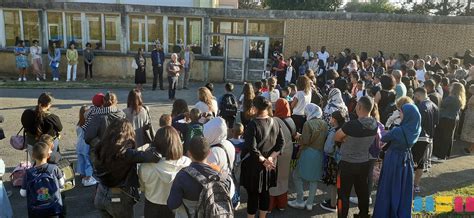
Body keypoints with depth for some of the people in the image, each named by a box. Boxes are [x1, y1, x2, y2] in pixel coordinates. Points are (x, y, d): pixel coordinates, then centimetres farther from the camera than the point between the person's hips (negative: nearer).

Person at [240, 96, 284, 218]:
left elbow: (251, 148, -26)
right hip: (269, 164, 6)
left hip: (254, 164, -5)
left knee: (253, 194, 8)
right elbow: (281, 142, -1)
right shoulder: (274, 122, -2)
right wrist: (270, 158, -8)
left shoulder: (253, 124, -20)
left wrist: (263, 160, -15)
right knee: (265, 192, 18)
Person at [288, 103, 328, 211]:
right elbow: (325, 139, 7)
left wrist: (299, 137, 3)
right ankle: (309, 203, 19)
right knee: (314, 178, 14)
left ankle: (299, 201, 13)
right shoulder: (324, 124, 3)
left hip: (308, 153, -6)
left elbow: (305, 141, -15)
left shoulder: (308, 124, -14)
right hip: (320, 154, 6)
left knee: (297, 176, 10)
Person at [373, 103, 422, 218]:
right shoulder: (416, 129, -8)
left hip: (393, 160, -6)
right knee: (404, 189, 18)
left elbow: (383, 139, -9)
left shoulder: (397, 131, -26)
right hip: (406, 159, 6)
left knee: (388, 189, 8)